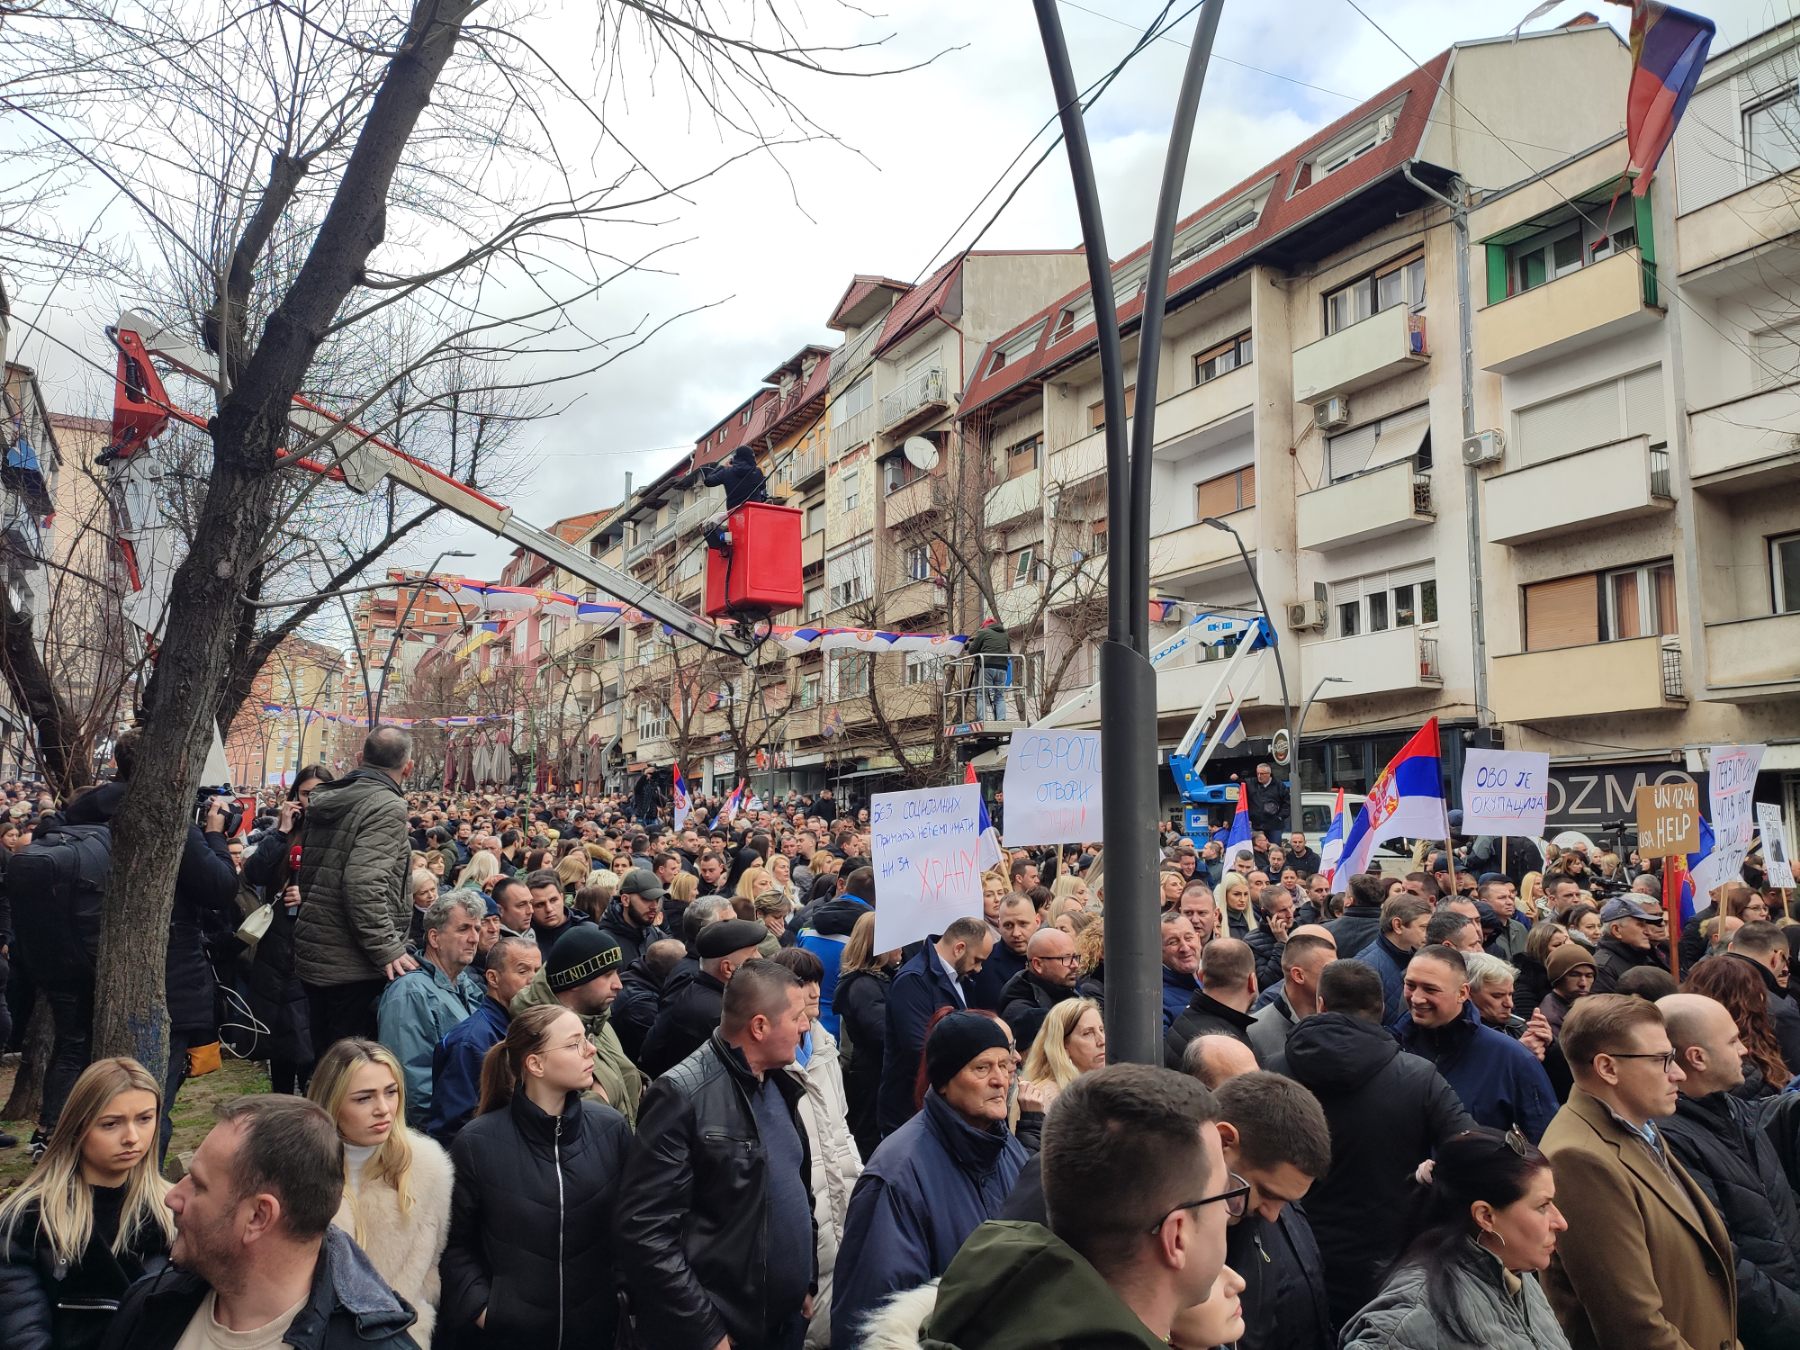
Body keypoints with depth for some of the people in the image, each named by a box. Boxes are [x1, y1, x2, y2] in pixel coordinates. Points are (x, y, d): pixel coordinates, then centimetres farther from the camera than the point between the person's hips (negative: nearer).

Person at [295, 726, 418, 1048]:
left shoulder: (325, 799, 12)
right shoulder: (387, 806, -15)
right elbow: (364, 883, -25)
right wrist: (388, 949, -21)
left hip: (314, 954, 8)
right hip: (353, 963, -8)